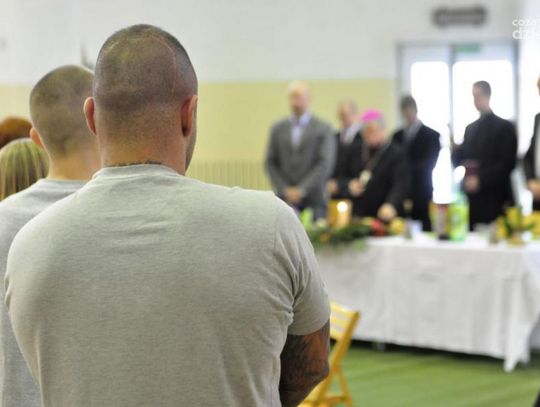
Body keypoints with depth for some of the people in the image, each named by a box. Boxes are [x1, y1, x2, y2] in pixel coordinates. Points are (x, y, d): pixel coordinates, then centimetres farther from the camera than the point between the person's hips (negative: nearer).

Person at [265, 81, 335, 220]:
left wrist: (302, 190, -10)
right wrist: (285, 190, -3)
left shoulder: (323, 129, 2)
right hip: (286, 199, 2)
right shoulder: (278, 129, 11)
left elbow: (325, 165, -5)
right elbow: (271, 163, 10)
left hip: (314, 199, -2)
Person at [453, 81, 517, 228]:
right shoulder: (470, 128, 19)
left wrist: (480, 179, -15)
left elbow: (507, 163, -9)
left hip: (494, 200, -5)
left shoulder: (504, 127, 0)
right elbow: (460, 159, 19)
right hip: (472, 199, 5)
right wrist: (456, 151, -4)